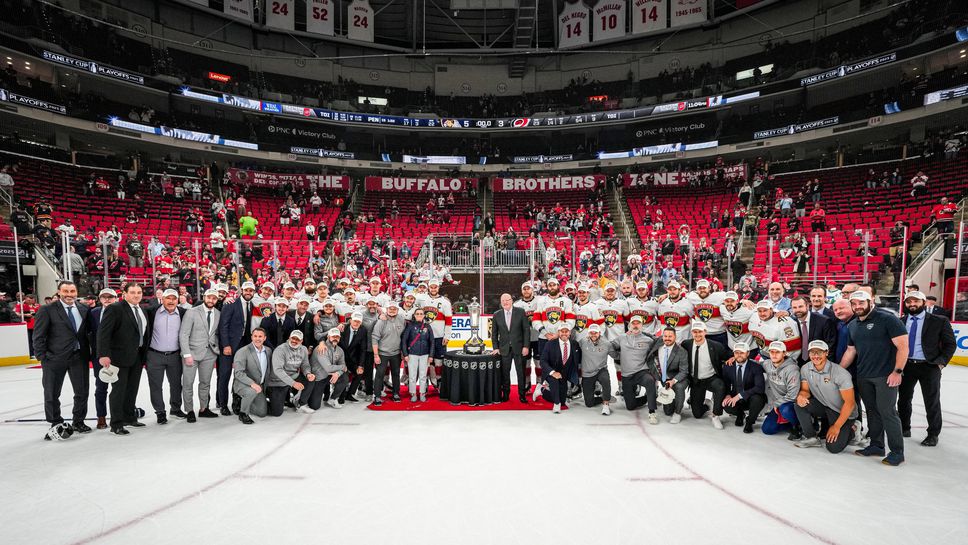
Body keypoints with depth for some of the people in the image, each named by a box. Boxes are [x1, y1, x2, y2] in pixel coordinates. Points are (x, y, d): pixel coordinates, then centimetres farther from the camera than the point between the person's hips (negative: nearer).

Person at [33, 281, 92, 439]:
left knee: (82, 391, 9)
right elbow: (38, 335, -5)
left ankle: (78, 421, 26)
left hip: (79, 356, 3)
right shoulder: (47, 310, -5)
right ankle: (55, 424, 24)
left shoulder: (85, 309, 6)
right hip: (55, 358, -3)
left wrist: (89, 352, 5)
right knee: (52, 394, 8)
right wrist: (42, 356, -10)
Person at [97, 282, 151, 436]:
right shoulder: (114, 309, -12)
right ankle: (116, 424, 9)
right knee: (119, 390, 0)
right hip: (120, 356, -7)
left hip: (137, 356, 7)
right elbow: (103, 333, -17)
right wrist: (103, 355, -23)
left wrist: (145, 354, 11)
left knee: (132, 389, 16)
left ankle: (129, 417, 29)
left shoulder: (142, 310, 11)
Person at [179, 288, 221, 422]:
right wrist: (187, 354, -14)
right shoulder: (191, 313, -7)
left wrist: (216, 350, 5)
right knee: (188, 383, 1)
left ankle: (203, 409, 20)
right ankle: (189, 411, 13)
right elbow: (183, 335, -9)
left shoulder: (218, 314, 6)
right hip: (192, 352, -4)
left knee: (205, 382, 10)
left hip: (210, 353, 4)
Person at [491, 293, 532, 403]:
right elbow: (494, 333, 9)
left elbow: (526, 329, -2)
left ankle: (522, 395, 13)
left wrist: (526, 346, -7)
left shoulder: (520, 312, -2)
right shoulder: (496, 315, 4)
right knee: (505, 372, 5)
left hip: (519, 348, -1)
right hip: (504, 349, 2)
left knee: (521, 372, 3)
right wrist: (496, 348, 1)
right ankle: (505, 394, 17)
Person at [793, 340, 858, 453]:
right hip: (823, 406, 5)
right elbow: (806, 390, 1)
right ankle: (811, 438, -5)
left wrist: (836, 427, -20)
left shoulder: (840, 373, -24)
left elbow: (849, 403, -21)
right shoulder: (805, 369, -8)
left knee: (834, 448, -17)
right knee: (799, 405, -24)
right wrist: (801, 396, -27)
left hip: (842, 412, -5)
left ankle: (849, 431, 16)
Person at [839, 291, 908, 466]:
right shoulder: (852, 326, 12)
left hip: (886, 375, -6)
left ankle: (897, 452, 6)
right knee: (872, 411, 13)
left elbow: (903, 345, -12)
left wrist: (898, 371, -16)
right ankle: (876, 445, 24)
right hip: (863, 376, 7)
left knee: (887, 412, -5)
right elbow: (850, 351, 18)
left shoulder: (887, 319, -9)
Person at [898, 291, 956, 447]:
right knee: (903, 399, 13)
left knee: (932, 402, 8)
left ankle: (933, 434, 22)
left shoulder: (939, 321, -4)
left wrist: (941, 362, -11)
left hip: (929, 366, -3)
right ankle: (904, 428, 28)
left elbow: (950, 344, -2)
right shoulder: (900, 322, 4)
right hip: (905, 365, 3)